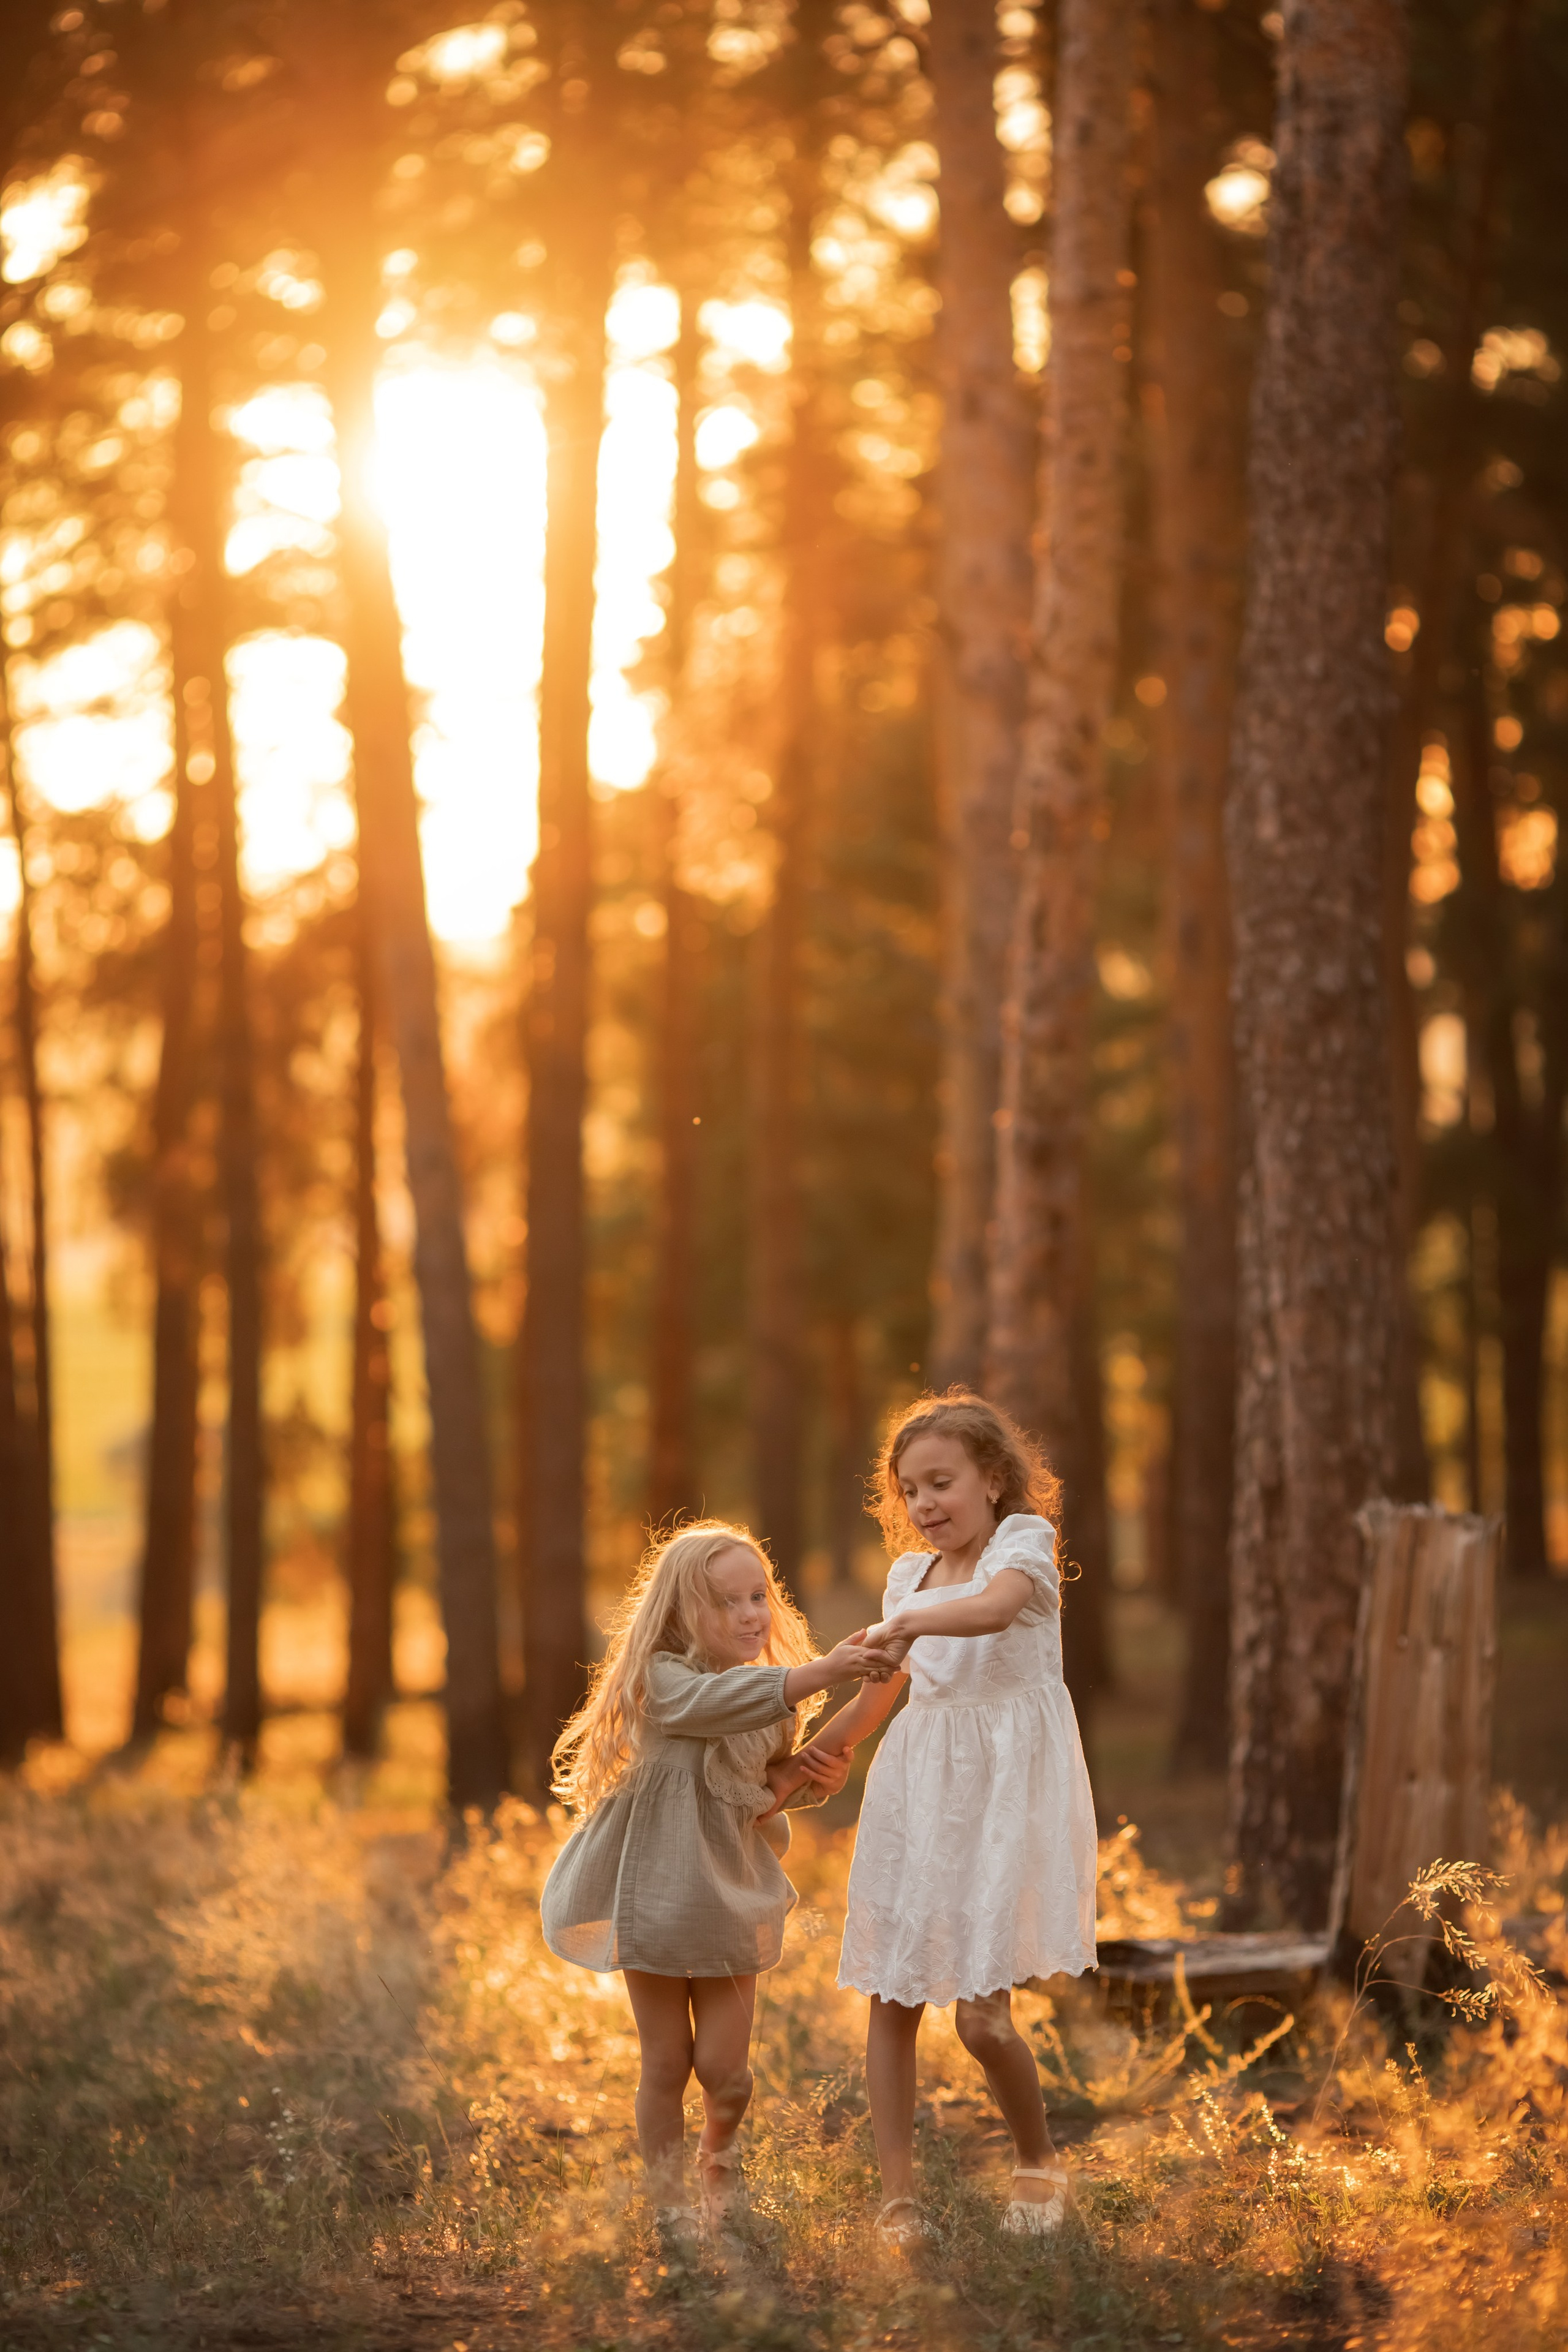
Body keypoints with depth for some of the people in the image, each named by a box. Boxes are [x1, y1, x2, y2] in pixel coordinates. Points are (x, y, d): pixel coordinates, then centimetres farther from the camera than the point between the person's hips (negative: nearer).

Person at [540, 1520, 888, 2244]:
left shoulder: (773, 1705, 3)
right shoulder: (662, 1682, -17)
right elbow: (721, 1701, -39)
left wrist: (799, 1782, -7)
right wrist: (822, 1671, -48)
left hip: (729, 1902, 4)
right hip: (657, 1894, -4)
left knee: (724, 2068, 2)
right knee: (666, 2066, 4)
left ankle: (718, 2166, 32)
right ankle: (669, 2209, 19)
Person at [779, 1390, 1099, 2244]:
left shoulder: (1024, 1542, -4)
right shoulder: (909, 1577, 15)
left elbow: (994, 1606, -29)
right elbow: (873, 1700, 25)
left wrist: (912, 1623, -41)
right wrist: (789, 1771, 22)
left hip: (1005, 1789, -6)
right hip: (917, 1789, 6)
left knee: (981, 2014, -11)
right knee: (892, 2002, 2)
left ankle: (1038, 2162, 15)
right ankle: (898, 2200, 10)